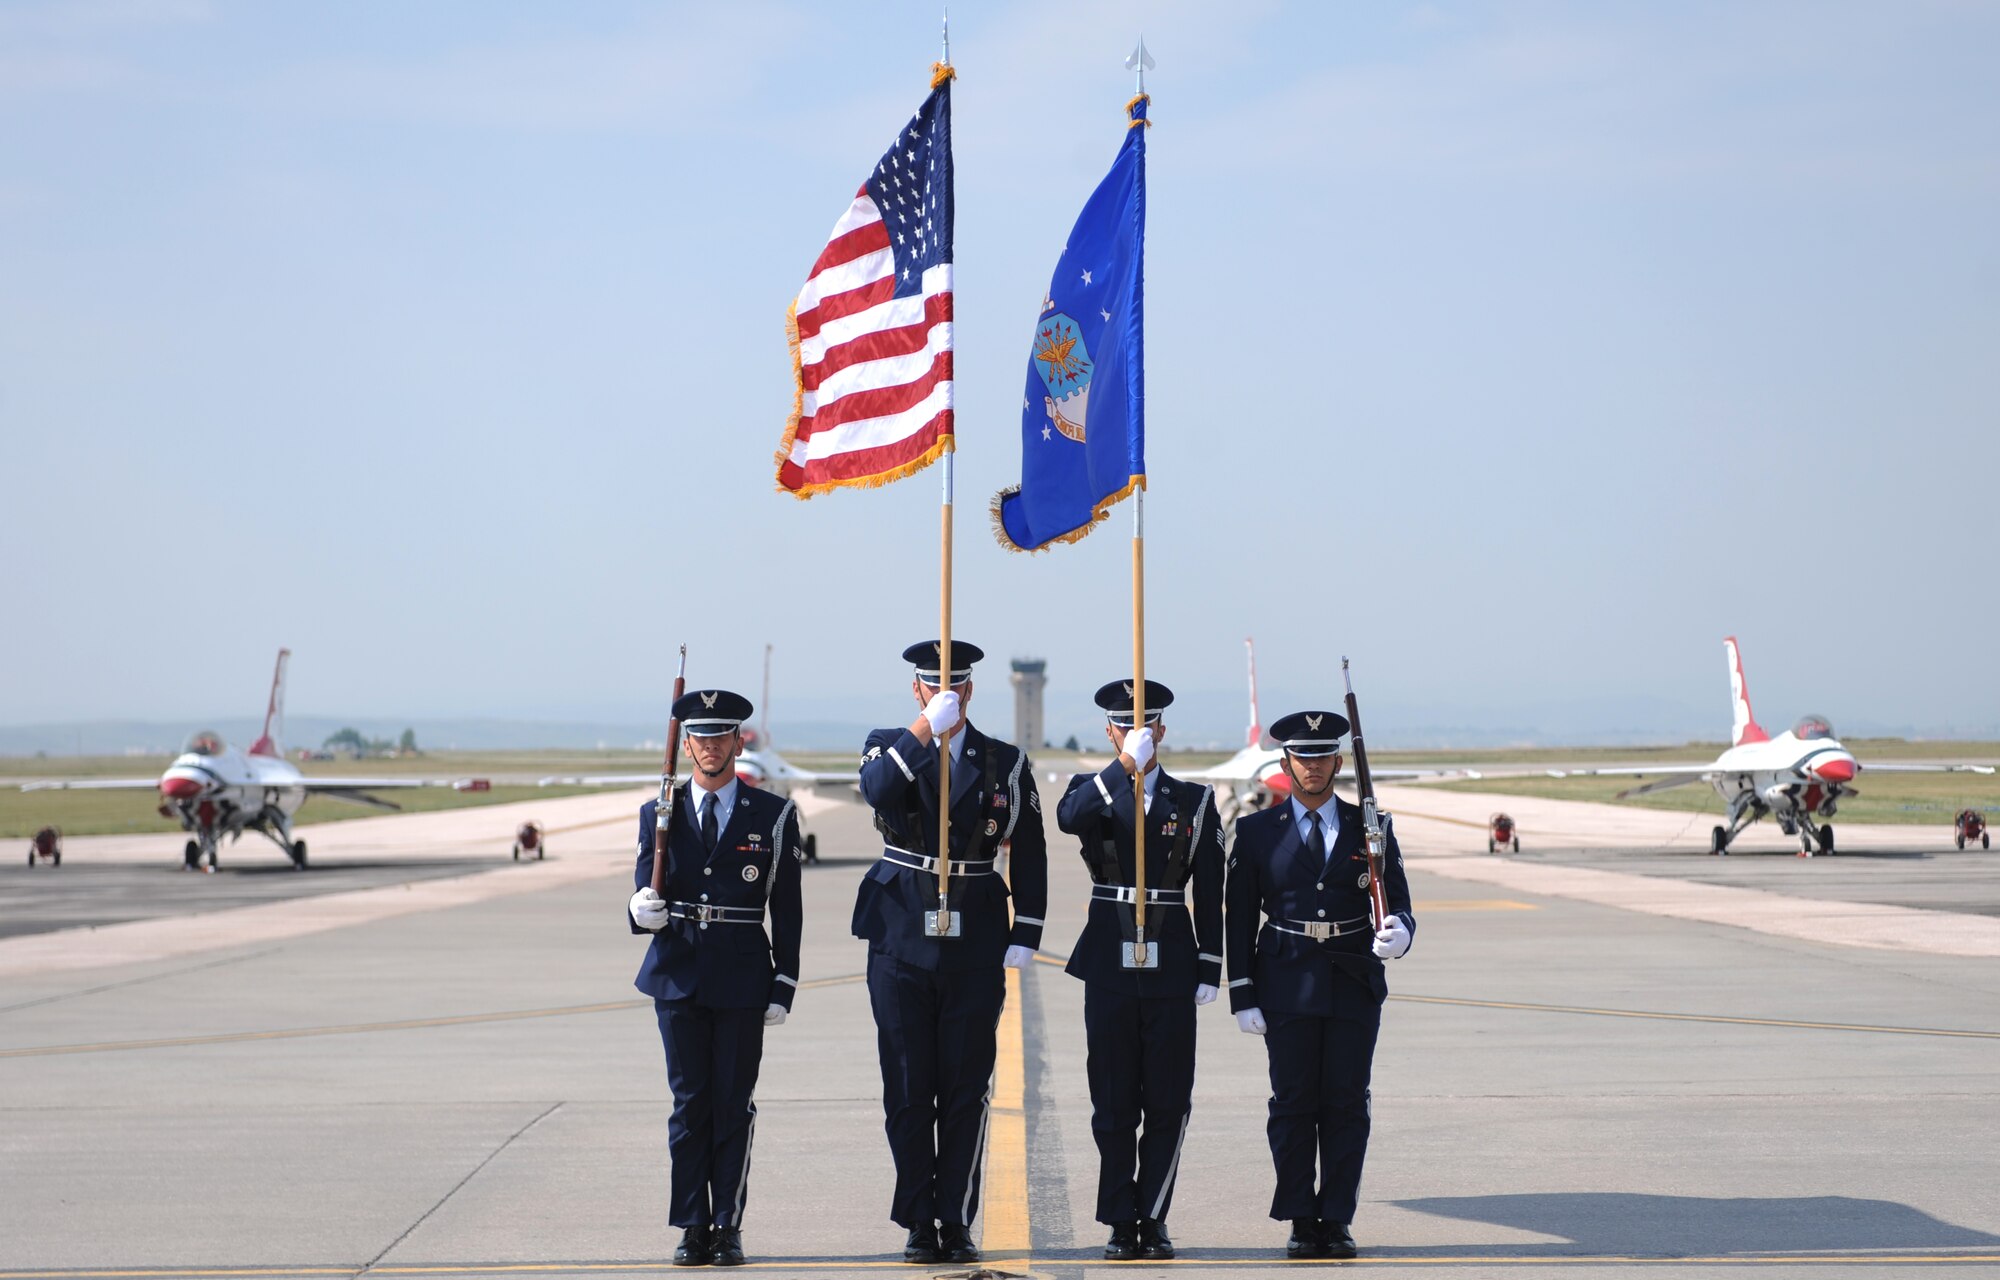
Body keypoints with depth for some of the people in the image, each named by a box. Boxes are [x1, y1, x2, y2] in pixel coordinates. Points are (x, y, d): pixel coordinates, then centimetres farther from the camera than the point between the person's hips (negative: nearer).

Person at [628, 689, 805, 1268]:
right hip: (678, 976, 1)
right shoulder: (659, 815, 8)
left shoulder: (773, 816, 3)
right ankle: (692, 1229, 8)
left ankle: (728, 1228, 9)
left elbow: (786, 911, 3)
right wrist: (643, 911, -18)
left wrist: (783, 988, -3)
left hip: (743, 980, -1)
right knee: (690, 1104, 2)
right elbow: (646, 895, 6)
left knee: (734, 1105, 1)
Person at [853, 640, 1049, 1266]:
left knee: (966, 1091, 2)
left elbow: (1030, 855, 7)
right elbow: (877, 790, -21)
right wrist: (926, 729, -30)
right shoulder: (888, 746, 4)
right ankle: (918, 1224, 12)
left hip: (976, 948, 0)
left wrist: (1025, 936, 0)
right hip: (901, 943, 0)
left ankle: (956, 1223, 10)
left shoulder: (1007, 764, 6)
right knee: (907, 1091, 4)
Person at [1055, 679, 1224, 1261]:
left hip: (1171, 967, 1)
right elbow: (1069, 817, -22)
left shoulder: (1195, 801, 7)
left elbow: (1210, 895, 6)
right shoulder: (1093, 792, 5)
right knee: (1113, 1104, 4)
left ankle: (1153, 1220, 10)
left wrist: (1209, 971, 0)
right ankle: (1121, 1223, 12)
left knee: (1169, 1103, 1)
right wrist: (1126, 764, -29)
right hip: (1109, 966, 0)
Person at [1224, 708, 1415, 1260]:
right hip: (1287, 987, -1)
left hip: (1355, 986, 1)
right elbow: (1240, 921, 4)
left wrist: (1398, 934, -20)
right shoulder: (1256, 832, 4)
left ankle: (1338, 1220, 9)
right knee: (1293, 1105, 1)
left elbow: (1399, 908, 4)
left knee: (1346, 1104, 2)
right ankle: (1301, 1221, 8)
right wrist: (1243, 997, -2)